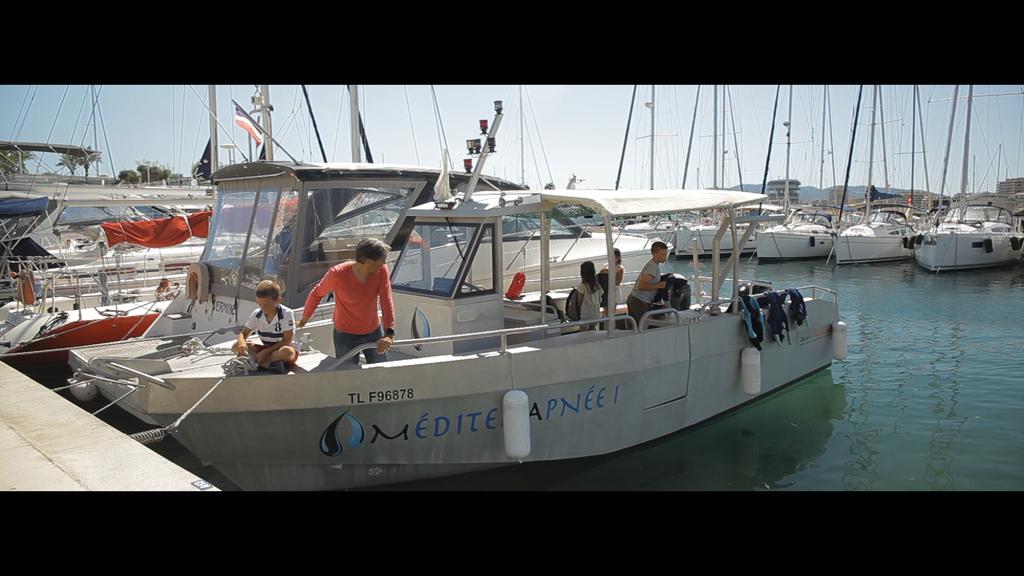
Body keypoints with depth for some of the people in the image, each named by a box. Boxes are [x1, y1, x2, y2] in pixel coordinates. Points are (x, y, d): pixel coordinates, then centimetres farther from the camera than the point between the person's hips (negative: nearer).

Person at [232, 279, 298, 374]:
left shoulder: (287, 314, -17)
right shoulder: (257, 314, -2)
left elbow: (286, 341, -18)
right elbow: (243, 333, 1)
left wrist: (266, 352, -26)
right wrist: (241, 342, -23)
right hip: (266, 350, 6)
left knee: (287, 351, -41)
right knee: (236, 347, -14)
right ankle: (269, 364, -30)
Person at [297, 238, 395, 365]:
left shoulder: (381, 270, -15)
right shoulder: (338, 274, -22)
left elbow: (387, 300, -21)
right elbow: (317, 294, -6)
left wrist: (389, 333, -32)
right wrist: (304, 319, 7)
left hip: (375, 333, 3)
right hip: (346, 336, -3)